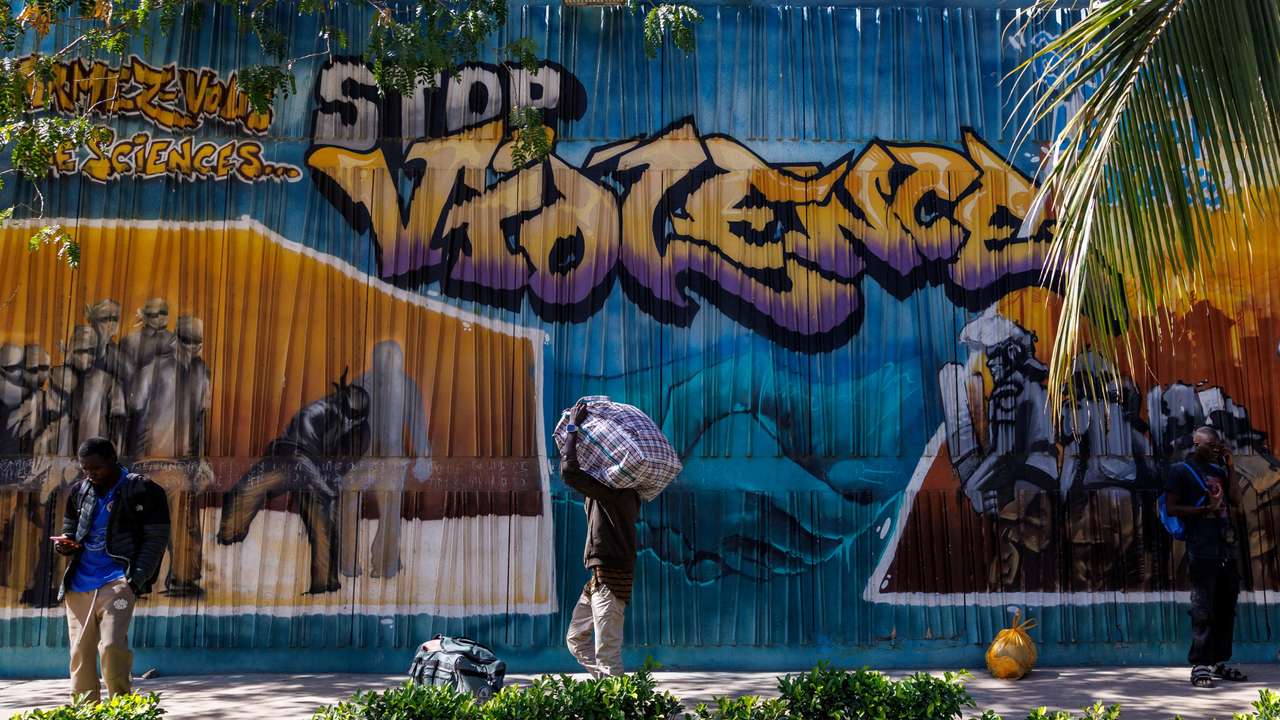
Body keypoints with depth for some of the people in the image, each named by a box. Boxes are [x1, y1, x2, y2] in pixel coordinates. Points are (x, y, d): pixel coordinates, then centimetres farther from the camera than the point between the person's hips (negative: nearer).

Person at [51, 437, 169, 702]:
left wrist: (136, 580, -14)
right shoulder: (79, 491, 14)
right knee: (80, 653, 4)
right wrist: (64, 543, 1)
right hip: (78, 584, 5)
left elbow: (156, 540, -4)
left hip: (116, 582, -5)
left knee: (112, 646, -18)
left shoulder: (142, 491, -2)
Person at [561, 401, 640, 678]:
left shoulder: (611, 489, -14)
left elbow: (569, 471, -23)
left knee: (607, 652, -6)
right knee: (576, 639, 18)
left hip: (610, 579, -11)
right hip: (600, 578, 11)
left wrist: (574, 427, -13)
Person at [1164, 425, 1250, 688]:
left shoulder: (1218, 470, 19)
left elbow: (1235, 501, 9)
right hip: (1203, 550, -6)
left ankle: (1219, 662, 16)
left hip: (1228, 548, 7)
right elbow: (1171, 508, -6)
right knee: (1203, 610, -8)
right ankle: (1199, 665, -6)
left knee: (1226, 608, 8)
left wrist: (1230, 467, 6)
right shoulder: (1181, 470, 1)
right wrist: (1206, 509, -14)